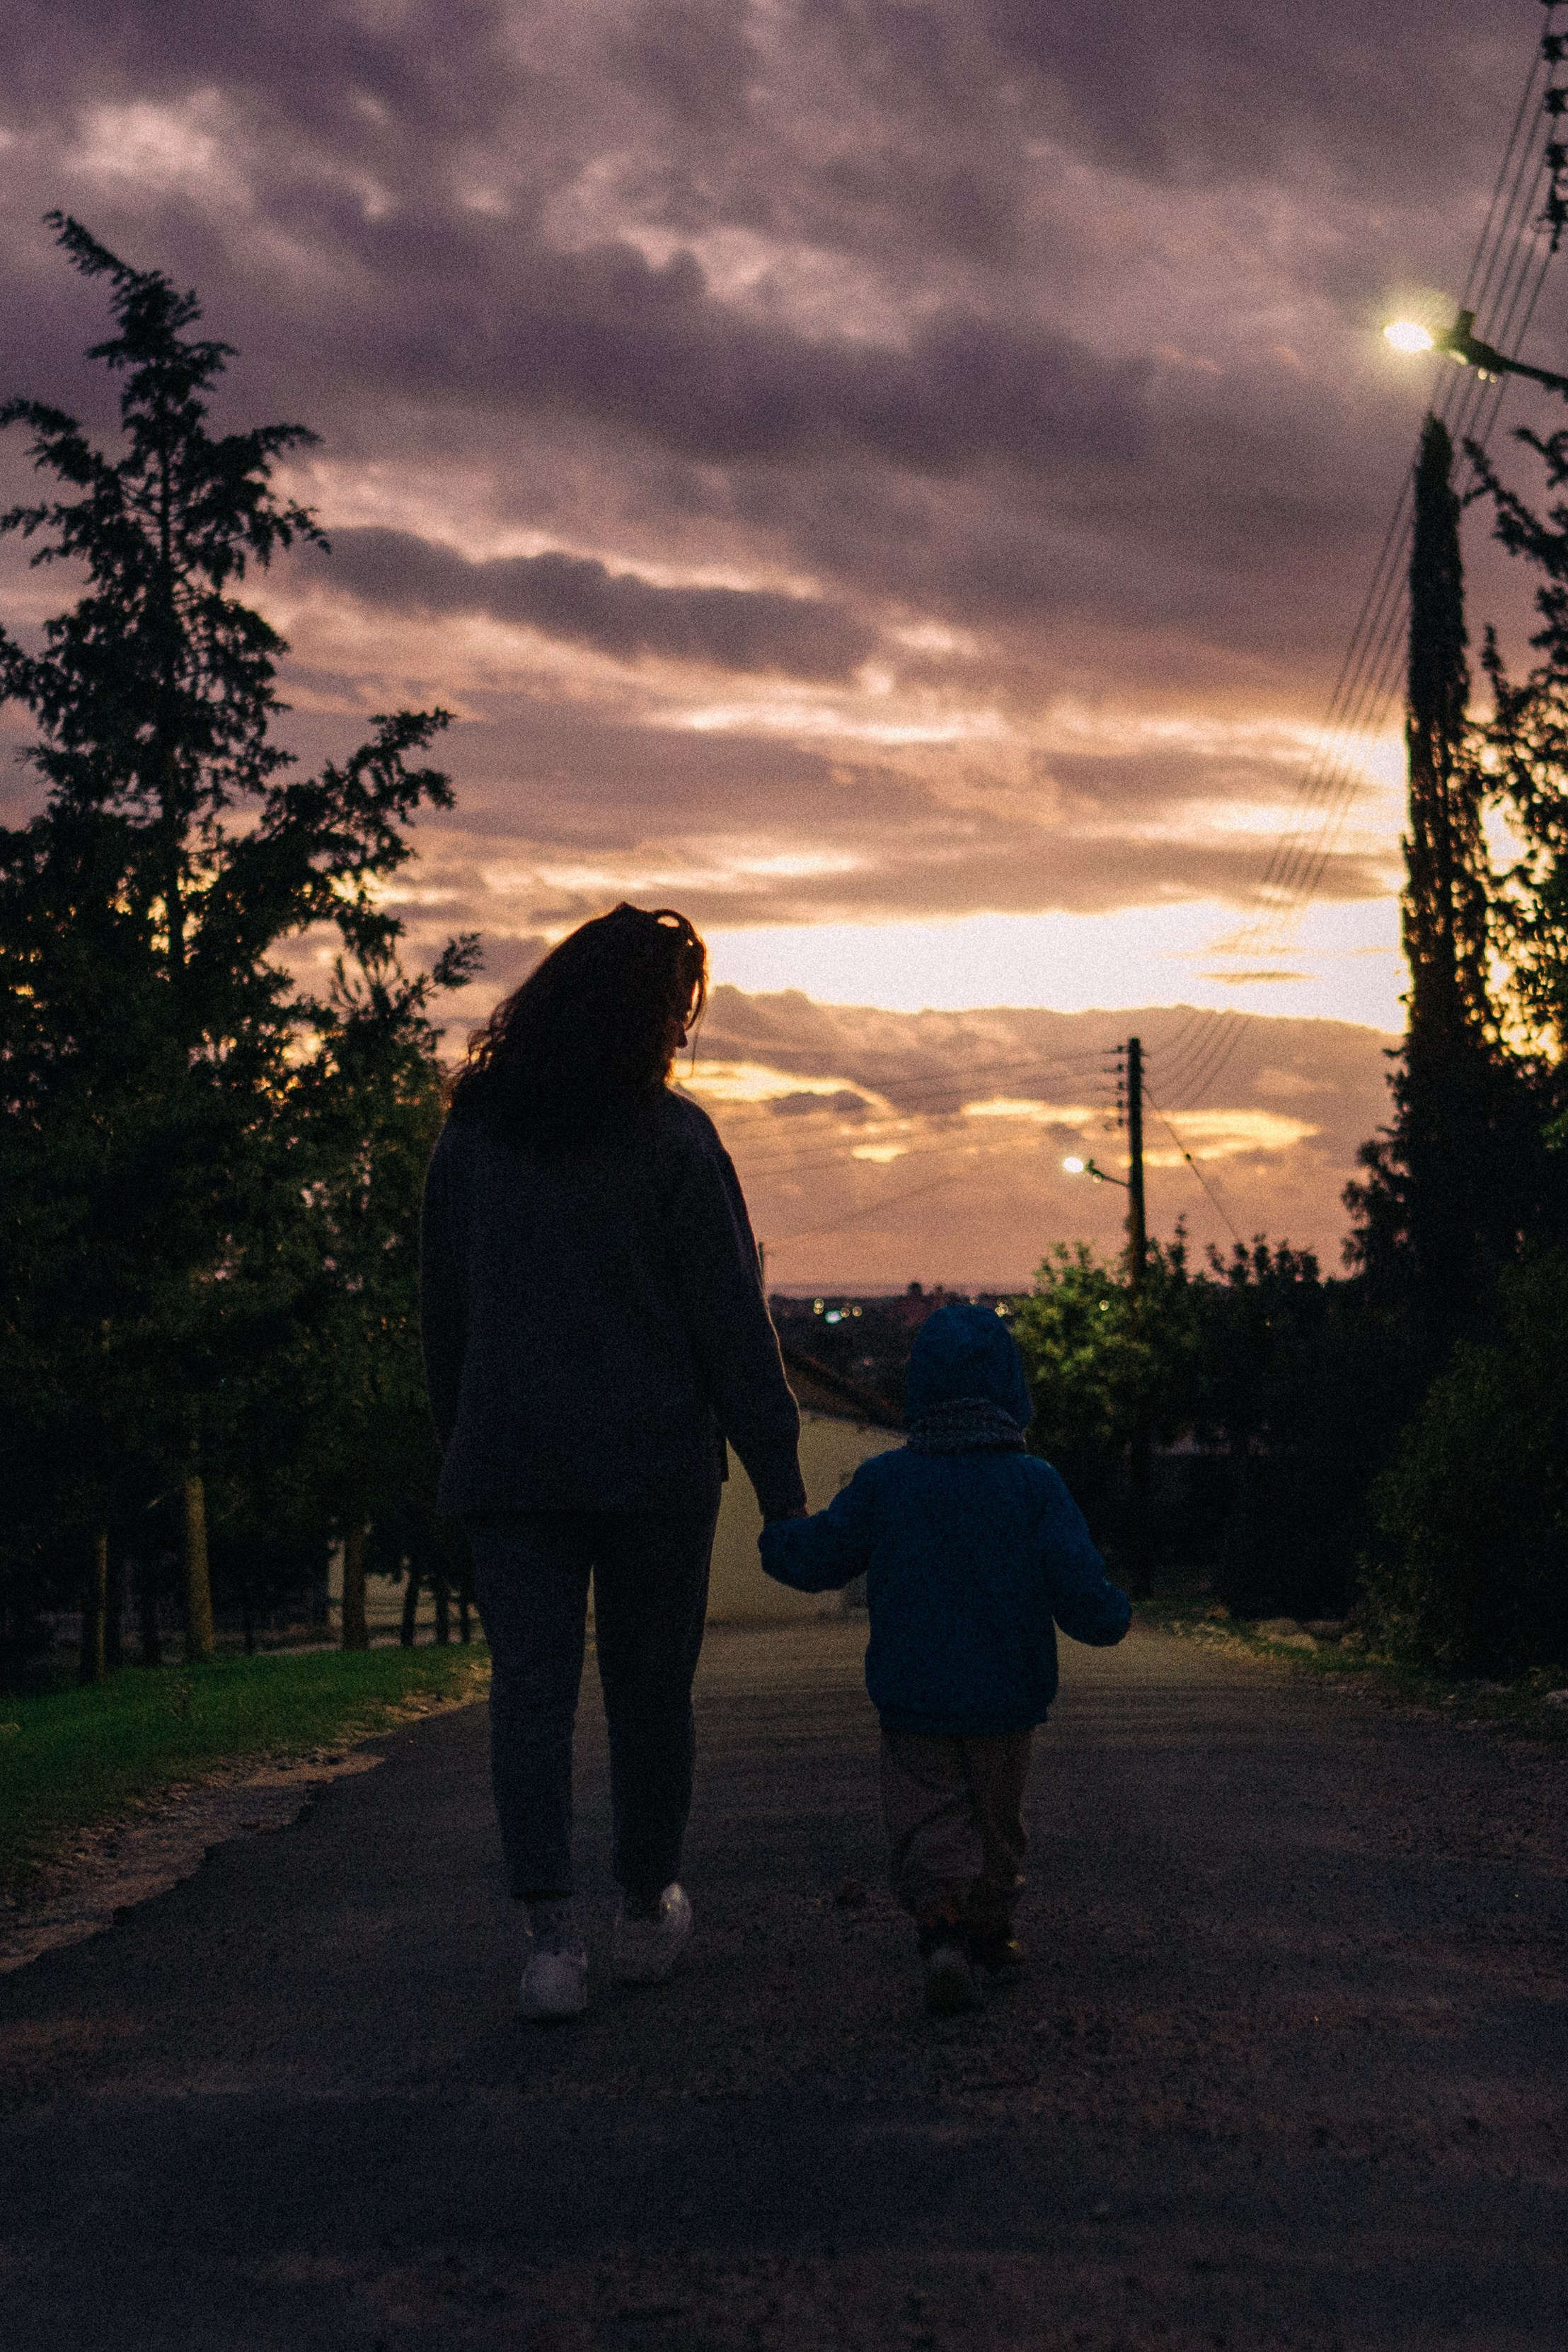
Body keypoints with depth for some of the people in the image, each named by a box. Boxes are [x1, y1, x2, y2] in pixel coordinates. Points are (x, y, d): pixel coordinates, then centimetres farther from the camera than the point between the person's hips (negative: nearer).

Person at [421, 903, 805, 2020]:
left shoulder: (472, 1134, 5)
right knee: (650, 1684, 12)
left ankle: (552, 1933, -9)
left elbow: (443, 1311, 10)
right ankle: (649, 1909, 24)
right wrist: (779, 1473, -3)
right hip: (655, 1460, -2)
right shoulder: (672, 1139, -7)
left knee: (531, 1687, 1)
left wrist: (459, 1443, 18)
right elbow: (732, 1319, -7)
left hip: (508, 1459, 2)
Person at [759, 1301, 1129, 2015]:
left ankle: (943, 1925, -23)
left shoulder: (884, 1482, -7)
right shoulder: (1035, 1485, -10)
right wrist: (1112, 1616, 8)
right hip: (1007, 1704, 1)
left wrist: (778, 1533, 22)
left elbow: (814, 1560, 0)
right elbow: (1083, 1594, -15)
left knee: (927, 1821, 2)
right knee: (996, 1816, 21)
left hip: (912, 1700, -1)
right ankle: (990, 1930, 36)